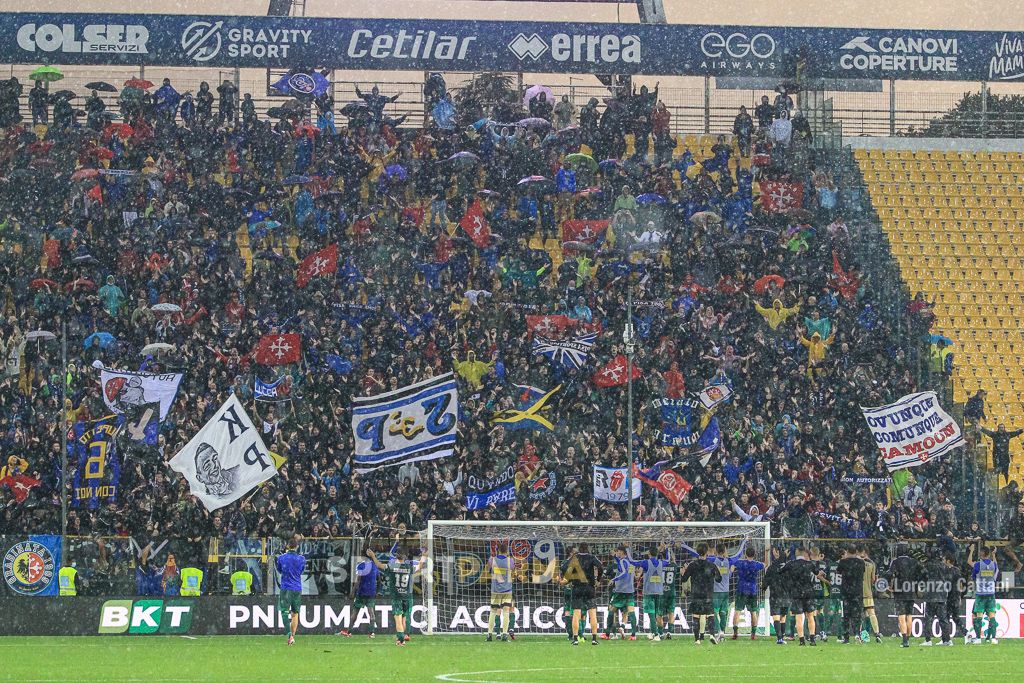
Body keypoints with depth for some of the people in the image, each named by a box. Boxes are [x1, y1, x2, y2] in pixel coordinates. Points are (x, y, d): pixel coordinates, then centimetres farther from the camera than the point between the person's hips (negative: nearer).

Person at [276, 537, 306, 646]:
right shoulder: (301, 559, -3)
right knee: (295, 613, 14)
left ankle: (290, 635, -23)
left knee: (285, 612, -5)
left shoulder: (281, 558, -5)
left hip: (285, 589, -2)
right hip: (297, 589, 2)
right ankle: (293, 636, 13)